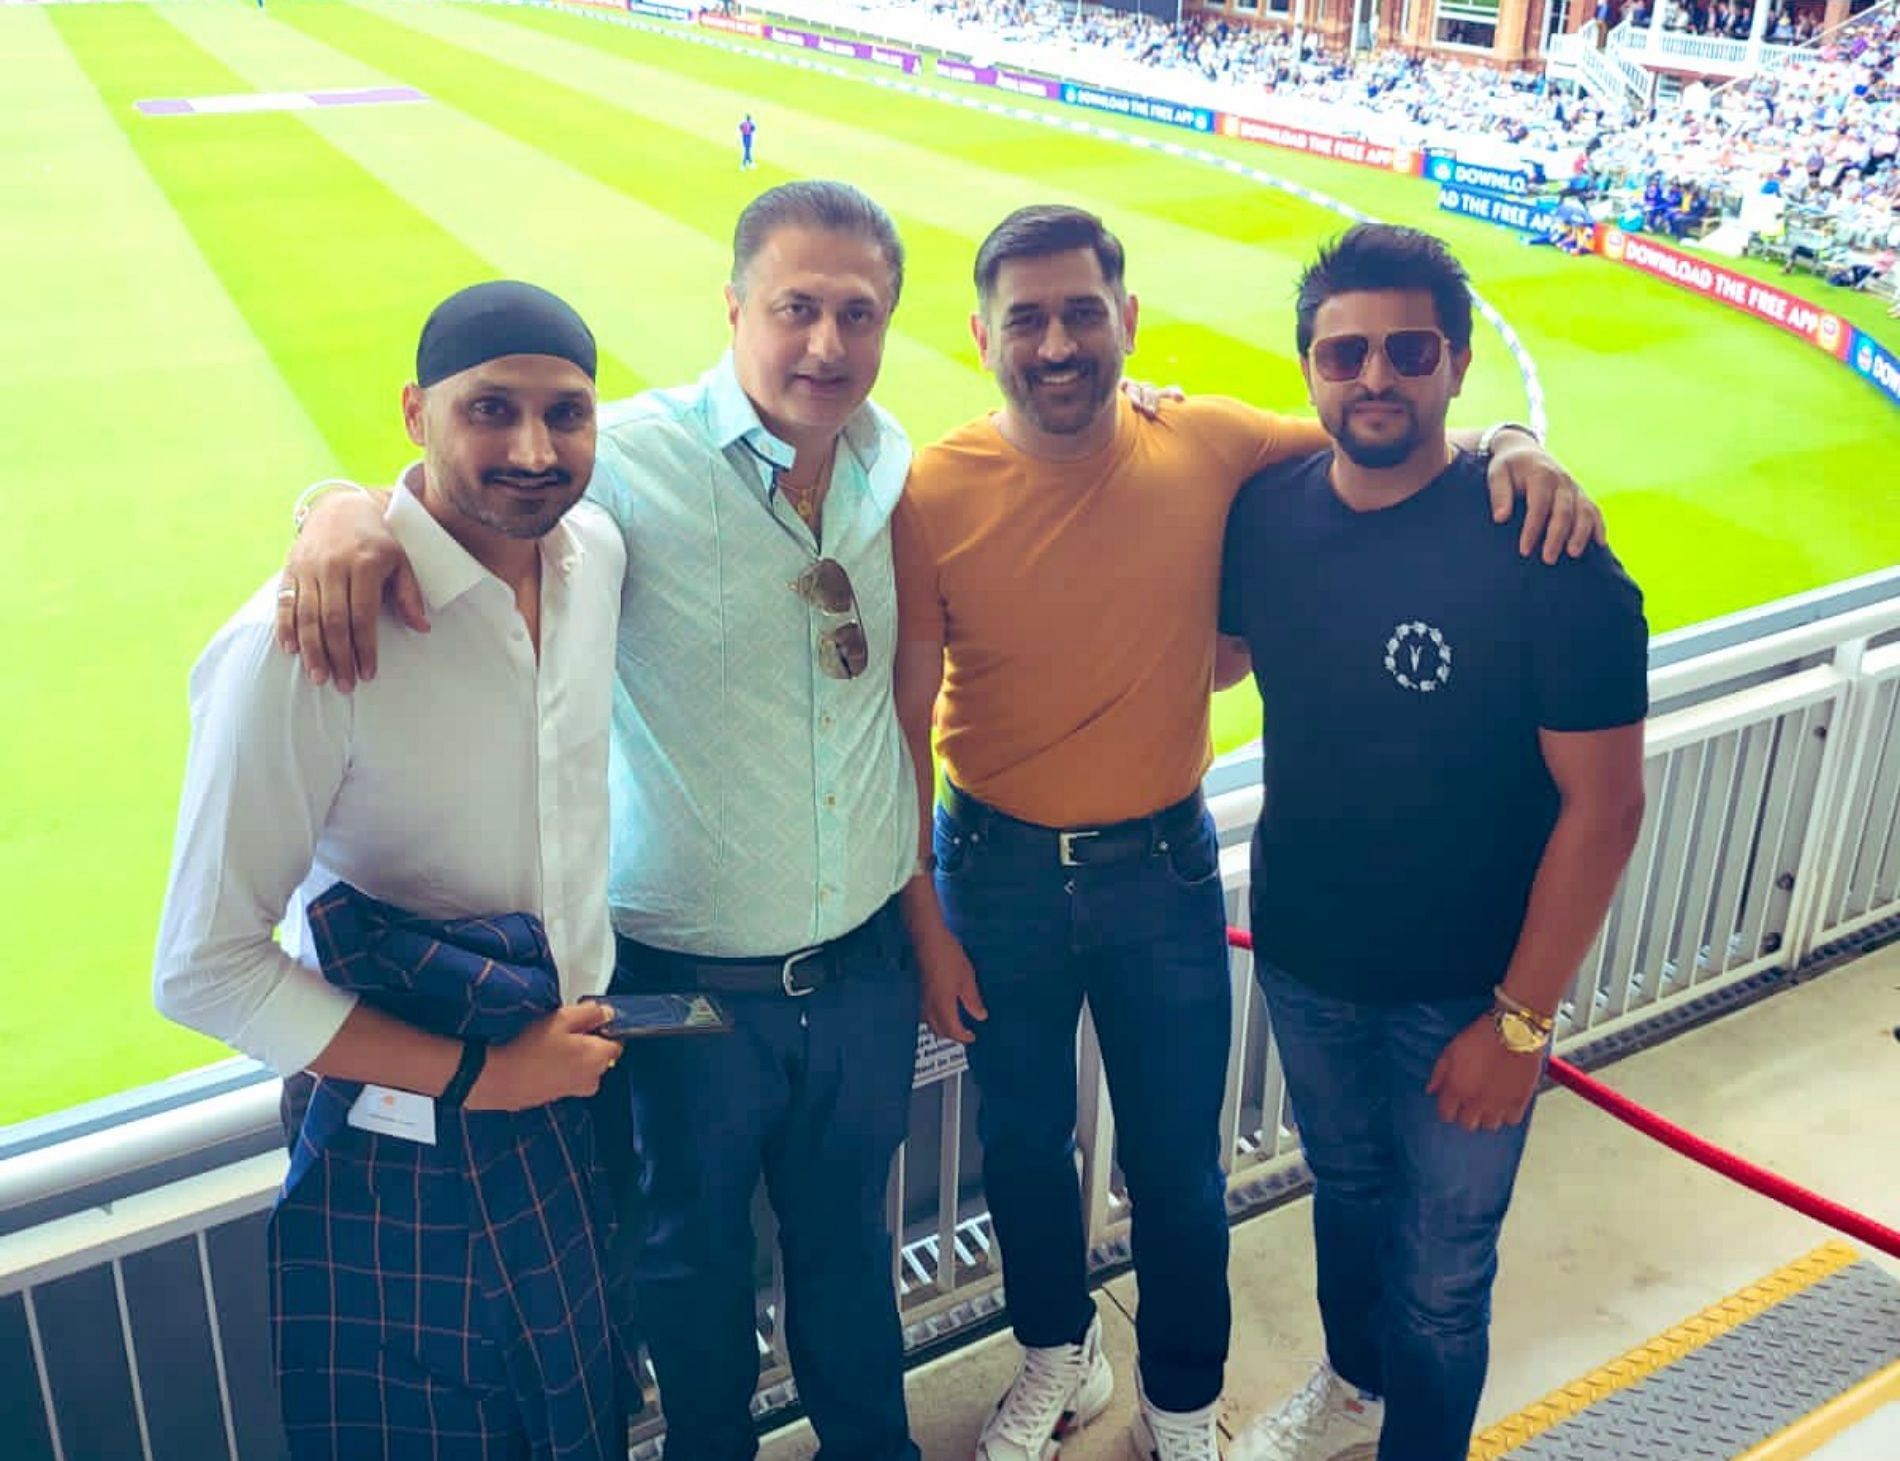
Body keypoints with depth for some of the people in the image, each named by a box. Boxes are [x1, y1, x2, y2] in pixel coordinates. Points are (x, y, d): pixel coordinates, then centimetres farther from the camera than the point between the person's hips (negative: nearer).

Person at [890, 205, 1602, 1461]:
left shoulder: (1211, 447, -11)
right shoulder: (933, 496, -14)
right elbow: (903, 729, -8)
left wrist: (1507, 446, -18)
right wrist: (926, 926, -5)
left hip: (1164, 867, 0)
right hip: (999, 873, 0)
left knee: (1180, 1172, 14)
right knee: (1023, 1146, 20)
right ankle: (1060, 1358, 50)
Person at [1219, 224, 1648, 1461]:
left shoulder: (1546, 554, -21)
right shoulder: (1267, 513, -7)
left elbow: (1603, 803, -17)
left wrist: (1521, 1020, -16)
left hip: (1465, 995, -4)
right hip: (1302, 963, 5)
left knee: (1439, 1278, 14)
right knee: (1345, 1193, 28)